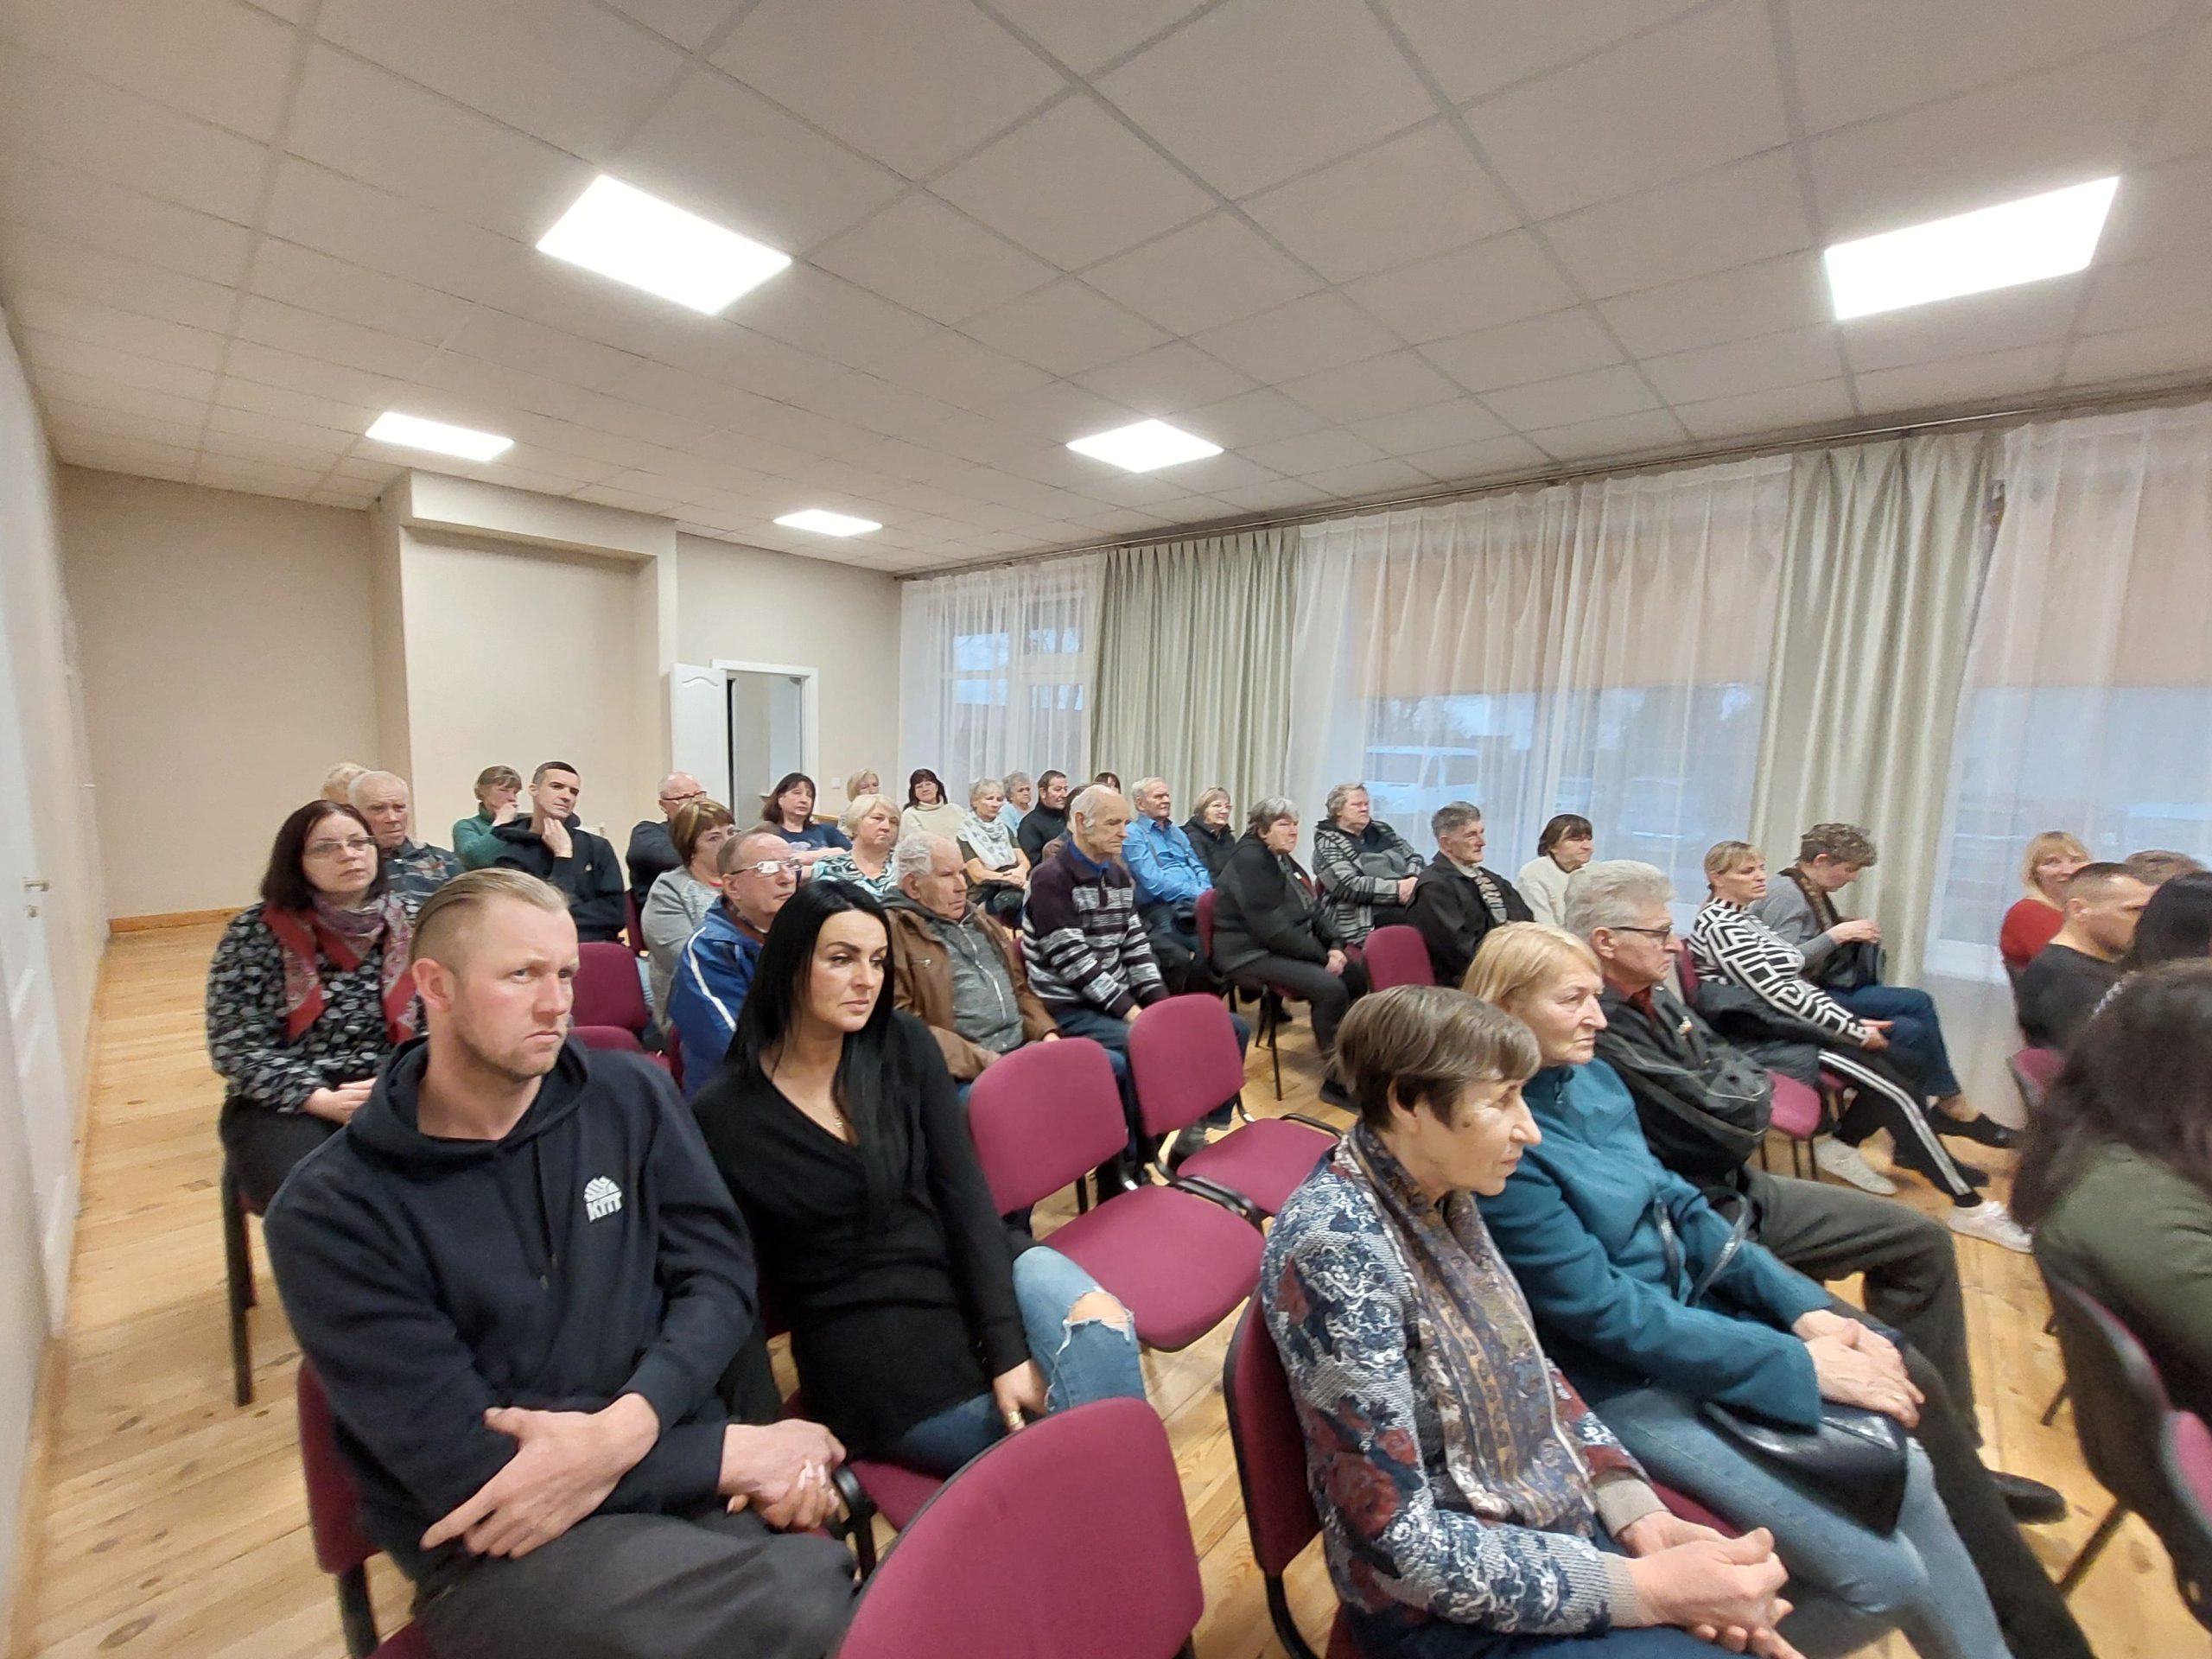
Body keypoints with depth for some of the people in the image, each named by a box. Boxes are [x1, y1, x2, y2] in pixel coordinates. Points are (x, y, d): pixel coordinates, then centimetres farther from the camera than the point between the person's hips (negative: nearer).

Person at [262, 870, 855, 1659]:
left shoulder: (629, 1096, 1)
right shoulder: (331, 1212, -9)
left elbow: (719, 1271, 0)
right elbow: (467, 1466, -14)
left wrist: (626, 1426, -19)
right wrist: (730, 1454, -16)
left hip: (663, 1457, 4)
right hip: (494, 1544, -4)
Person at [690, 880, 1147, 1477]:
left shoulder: (904, 1048, -2)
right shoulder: (723, 1115, -8)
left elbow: (965, 1192, -6)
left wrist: (1008, 1349, -15)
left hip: (967, 1279, 3)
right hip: (868, 1347, -2)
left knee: (1096, 1320, -27)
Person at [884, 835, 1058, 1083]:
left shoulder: (982, 920, 20)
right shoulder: (892, 932, -5)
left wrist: (1047, 1033, 5)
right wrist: (985, 1063, -17)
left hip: (1025, 1047, 7)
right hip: (964, 1070, -7)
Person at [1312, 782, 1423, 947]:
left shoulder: (1381, 830, 20)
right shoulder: (1328, 843, 1)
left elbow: (1414, 857, 18)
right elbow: (1347, 885, -11)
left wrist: (1412, 881, -4)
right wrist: (1397, 889, -16)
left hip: (1408, 904, 6)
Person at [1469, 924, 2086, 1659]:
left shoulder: (1592, 1079, -1)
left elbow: (1676, 1204, 8)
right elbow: (1607, 1313, -22)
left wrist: (1804, 1306, -2)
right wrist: (1797, 1364, -16)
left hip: (1696, 1307, 7)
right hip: (1626, 1379, -7)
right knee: (1885, 1575, -7)